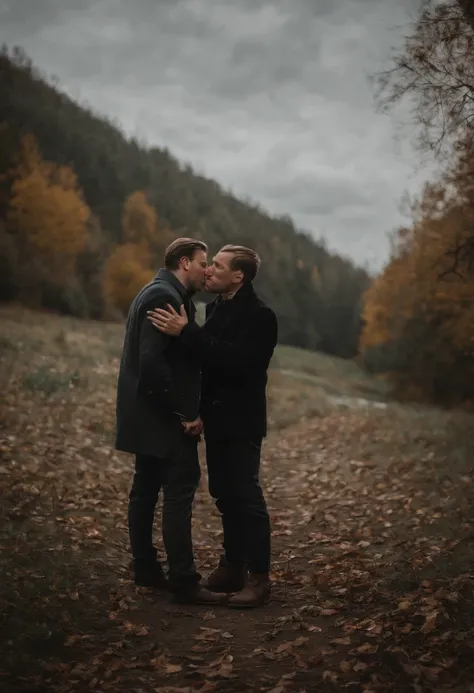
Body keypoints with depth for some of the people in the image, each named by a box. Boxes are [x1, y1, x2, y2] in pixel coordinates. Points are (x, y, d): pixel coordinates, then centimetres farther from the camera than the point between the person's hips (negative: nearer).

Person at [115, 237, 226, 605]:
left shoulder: (159, 294, 16)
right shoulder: (165, 297, -16)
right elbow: (152, 362, -25)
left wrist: (186, 409, 9)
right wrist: (187, 412, -19)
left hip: (149, 415, 11)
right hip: (164, 417, -11)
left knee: (147, 489, 14)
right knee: (180, 491, -7)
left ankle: (146, 568, 24)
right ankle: (183, 580, -2)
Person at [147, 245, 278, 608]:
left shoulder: (259, 315, -15)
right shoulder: (216, 306, 10)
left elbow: (232, 360, -27)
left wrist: (186, 332, -29)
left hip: (241, 421, -8)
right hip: (216, 418, 8)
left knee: (246, 496, -4)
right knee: (225, 494, 14)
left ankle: (259, 577, 5)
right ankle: (233, 566, 25)